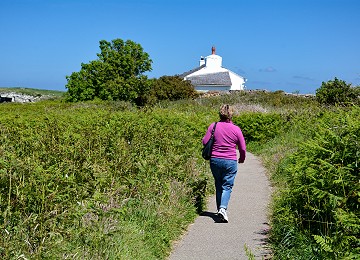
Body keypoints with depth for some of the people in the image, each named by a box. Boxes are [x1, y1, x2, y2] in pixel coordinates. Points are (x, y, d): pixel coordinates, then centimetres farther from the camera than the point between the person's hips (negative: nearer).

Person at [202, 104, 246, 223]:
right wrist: (242, 159, 20)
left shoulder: (213, 126, -3)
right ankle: (223, 208, -16)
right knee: (227, 186, 2)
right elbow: (243, 148, 2)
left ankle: (220, 208, 23)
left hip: (215, 160, 2)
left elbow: (205, 141, -2)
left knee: (218, 185, 16)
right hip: (230, 162, -2)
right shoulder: (236, 129, -4)